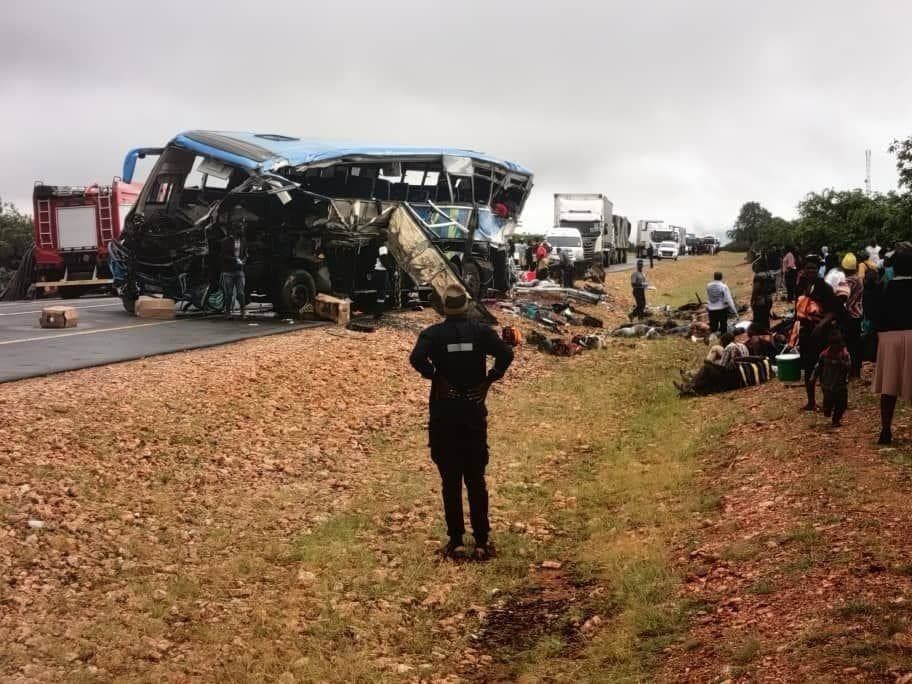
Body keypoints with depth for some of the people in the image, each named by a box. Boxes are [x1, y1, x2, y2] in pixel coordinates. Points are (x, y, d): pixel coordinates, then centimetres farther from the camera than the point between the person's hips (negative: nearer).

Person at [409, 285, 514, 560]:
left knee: (450, 481, 7)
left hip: (444, 415, -1)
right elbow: (506, 354, -16)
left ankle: (456, 542, 11)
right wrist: (488, 380, -5)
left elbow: (416, 358, -23)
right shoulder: (481, 331, -1)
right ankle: (482, 542, 12)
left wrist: (436, 378, -9)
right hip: (475, 413, 1)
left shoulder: (432, 334, -4)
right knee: (476, 480, 10)